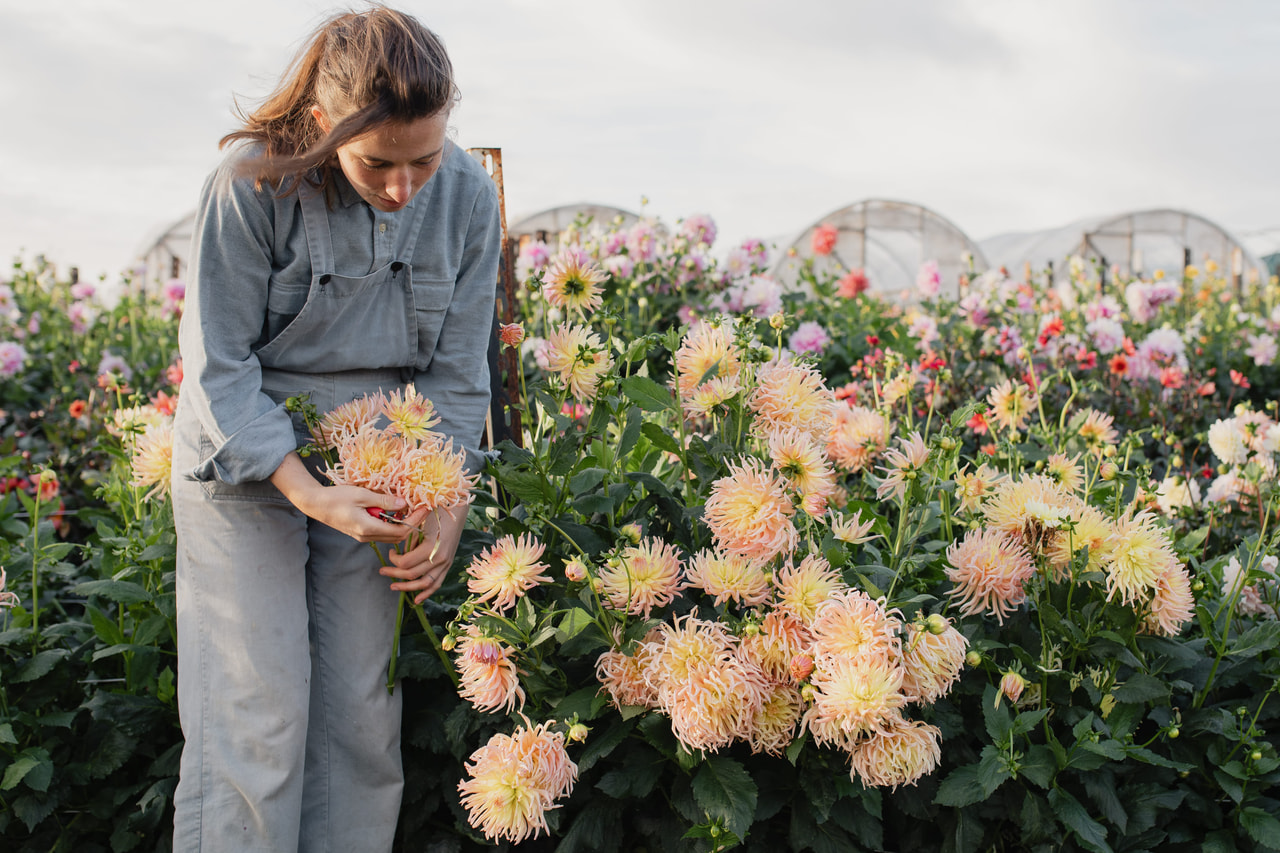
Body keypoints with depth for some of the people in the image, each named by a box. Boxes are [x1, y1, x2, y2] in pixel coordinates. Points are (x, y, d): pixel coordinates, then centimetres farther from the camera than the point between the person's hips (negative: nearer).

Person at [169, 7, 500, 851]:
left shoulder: (468, 197, -8)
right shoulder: (254, 185, -19)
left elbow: (457, 369, 0)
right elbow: (217, 364, -14)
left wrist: (448, 502, -9)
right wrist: (309, 493, -23)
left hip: (380, 471, 3)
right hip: (246, 464, -3)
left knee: (362, 715, 6)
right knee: (257, 718, -4)